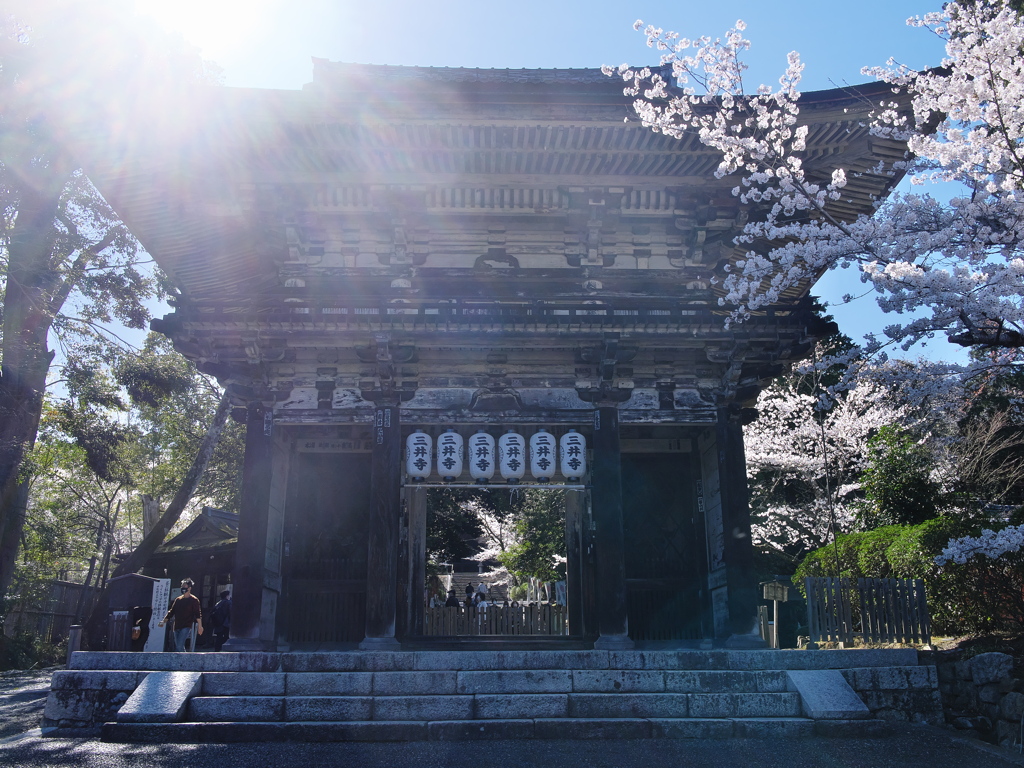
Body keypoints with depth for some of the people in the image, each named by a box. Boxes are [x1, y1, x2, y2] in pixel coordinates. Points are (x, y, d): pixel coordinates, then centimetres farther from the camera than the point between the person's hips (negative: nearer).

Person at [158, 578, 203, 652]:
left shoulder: (194, 600, -3)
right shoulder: (178, 599, 14)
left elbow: (198, 614, -8)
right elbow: (171, 612, 20)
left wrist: (200, 626, -15)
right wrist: (163, 621, 15)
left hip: (186, 627, -6)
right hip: (176, 626, 6)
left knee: (179, 646, -17)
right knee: (178, 646, 8)